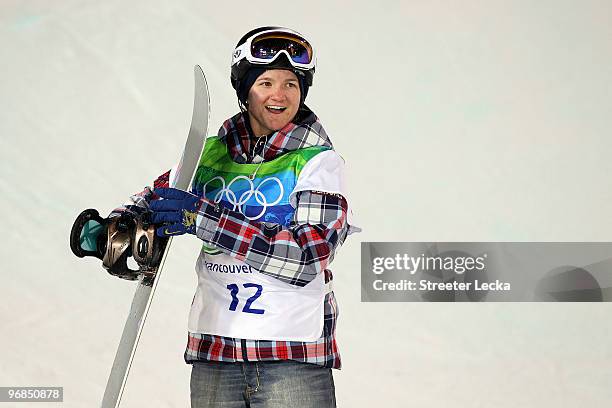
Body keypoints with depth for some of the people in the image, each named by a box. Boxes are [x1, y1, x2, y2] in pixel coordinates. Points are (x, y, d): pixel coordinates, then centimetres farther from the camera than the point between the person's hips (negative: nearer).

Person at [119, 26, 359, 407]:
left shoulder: (320, 161, -4)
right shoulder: (210, 154, 7)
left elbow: (307, 255, -16)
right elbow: (152, 201, 19)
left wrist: (205, 219, -22)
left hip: (294, 358, -3)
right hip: (213, 354, 3)